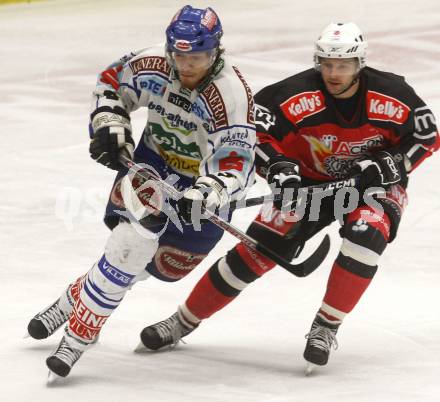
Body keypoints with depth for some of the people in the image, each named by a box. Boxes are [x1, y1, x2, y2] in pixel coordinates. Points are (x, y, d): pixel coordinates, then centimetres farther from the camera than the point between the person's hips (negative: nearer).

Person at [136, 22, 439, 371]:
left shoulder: (393, 96, -22)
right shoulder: (297, 95, -24)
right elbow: (255, 127, -14)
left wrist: (390, 164, -21)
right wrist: (278, 166, -27)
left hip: (372, 184, 0)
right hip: (311, 181, 1)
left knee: (366, 233, -32)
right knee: (259, 247, -7)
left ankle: (326, 327, -17)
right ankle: (185, 321, 8)